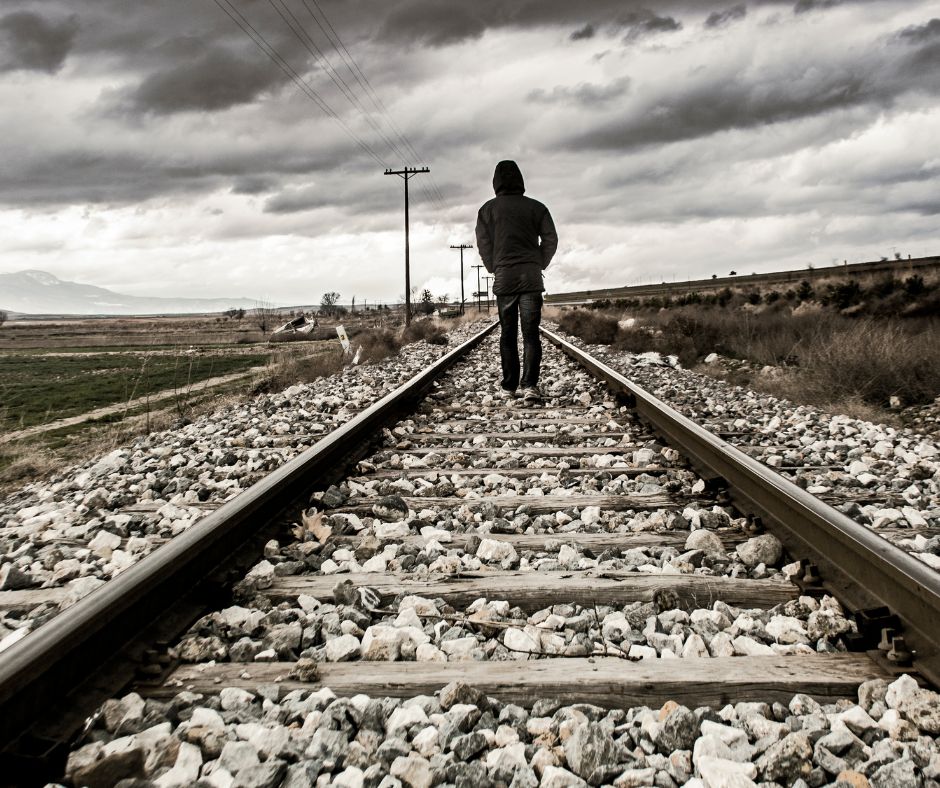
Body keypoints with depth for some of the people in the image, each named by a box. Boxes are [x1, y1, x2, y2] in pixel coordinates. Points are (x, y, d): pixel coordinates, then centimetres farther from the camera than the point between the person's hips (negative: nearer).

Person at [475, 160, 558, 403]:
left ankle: (509, 386, 7)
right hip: (531, 276, 0)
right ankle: (530, 385, -13)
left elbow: (483, 243, 2)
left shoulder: (488, 209, 6)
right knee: (531, 332, -2)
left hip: (504, 276, 0)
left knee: (507, 333, 7)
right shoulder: (535, 207, 8)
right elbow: (550, 239, 4)